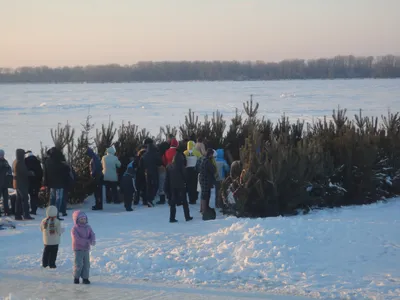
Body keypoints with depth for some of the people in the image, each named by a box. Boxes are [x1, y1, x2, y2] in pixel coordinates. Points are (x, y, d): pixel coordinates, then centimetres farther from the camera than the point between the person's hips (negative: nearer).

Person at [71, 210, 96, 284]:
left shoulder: (88, 227, 7)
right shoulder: (74, 229, -11)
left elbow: (92, 235, -1)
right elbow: (77, 239, -20)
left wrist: (93, 240, -26)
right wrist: (88, 242, -21)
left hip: (86, 249, 5)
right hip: (78, 249, -5)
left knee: (86, 264, 5)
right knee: (78, 264, -8)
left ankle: (85, 278, 13)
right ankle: (76, 277, 9)